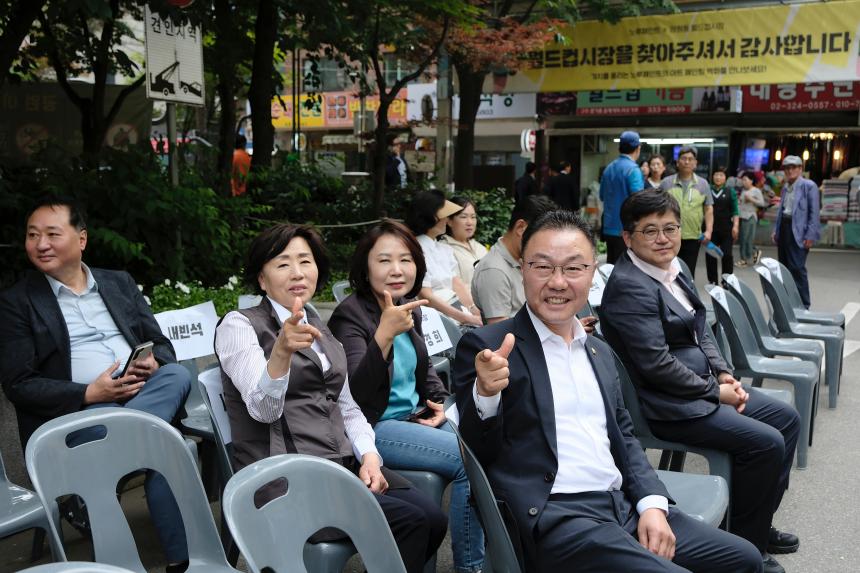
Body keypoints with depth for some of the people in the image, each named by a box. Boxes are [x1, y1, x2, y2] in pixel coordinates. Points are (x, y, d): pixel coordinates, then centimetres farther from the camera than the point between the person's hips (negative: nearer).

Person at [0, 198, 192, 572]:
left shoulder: (120, 282, 18)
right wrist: (89, 394, -20)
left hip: (145, 393, 5)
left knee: (177, 374, -31)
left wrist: (153, 362, -12)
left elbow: (161, 344, 16)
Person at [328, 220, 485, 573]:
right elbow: (356, 394, -28)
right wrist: (384, 334, -39)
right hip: (375, 427, -7)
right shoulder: (350, 316, -16)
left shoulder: (410, 308, 6)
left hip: (415, 416, 8)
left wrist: (441, 401, 4)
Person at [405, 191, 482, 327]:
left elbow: (456, 283, 8)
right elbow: (426, 297, -13)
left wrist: (475, 310, -7)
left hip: (458, 309, 7)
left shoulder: (445, 249, 16)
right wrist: (466, 318, -14)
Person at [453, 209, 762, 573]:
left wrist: (652, 504, 2)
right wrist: (485, 393, -27)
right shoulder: (486, 346, -4)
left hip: (624, 506, 7)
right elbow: (476, 453, -7)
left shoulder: (600, 351, 17)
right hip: (555, 517, -7)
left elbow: (623, 437, 19)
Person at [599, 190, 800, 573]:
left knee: (787, 418, 12)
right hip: (666, 404, -10)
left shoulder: (675, 269, 8)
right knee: (766, 442, -17)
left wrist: (724, 374, 1)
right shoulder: (629, 286, -21)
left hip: (704, 385, 10)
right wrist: (715, 391, -14)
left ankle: (759, 523, 24)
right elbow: (656, 364, -25)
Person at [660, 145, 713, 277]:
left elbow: (709, 209, 6)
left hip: (693, 238, 1)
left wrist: (709, 231, -6)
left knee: (688, 274, 7)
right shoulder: (666, 183, 4)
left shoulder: (703, 184, 6)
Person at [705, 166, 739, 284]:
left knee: (727, 254, -4)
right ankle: (713, 281, 13)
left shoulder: (730, 191, 5)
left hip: (726, 228, -1)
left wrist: (735, 226, -7)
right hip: (711, 228, 1)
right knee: (710, 255, 3)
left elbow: (735, 211, 3)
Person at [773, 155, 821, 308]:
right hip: (784, 228, 7)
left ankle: (803, 305, -2)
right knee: (785, 267, 11)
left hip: (798, 232, -7)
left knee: (797, 268, -10)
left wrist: (810, 235, -16)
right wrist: (776, 230, 12)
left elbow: (814, 213, -10)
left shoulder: (809, 186, -6)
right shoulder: (785, 187, 16)